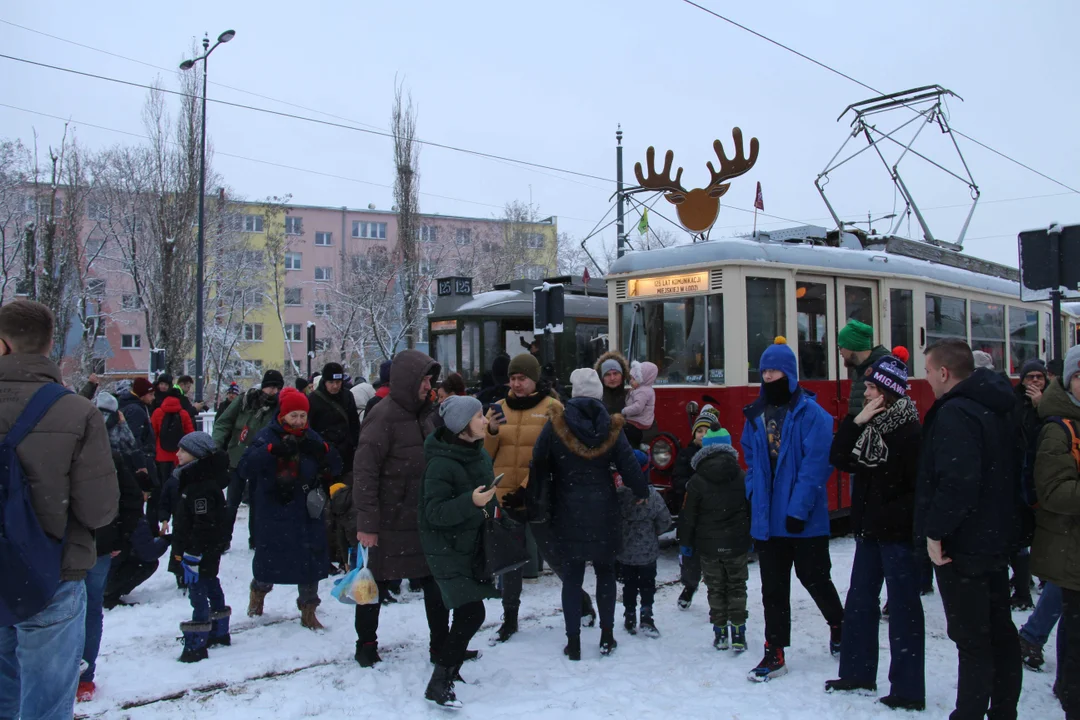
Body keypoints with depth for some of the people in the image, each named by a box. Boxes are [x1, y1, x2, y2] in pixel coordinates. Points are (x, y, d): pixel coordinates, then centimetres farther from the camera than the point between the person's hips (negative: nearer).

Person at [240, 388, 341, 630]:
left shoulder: (311, 438, 6)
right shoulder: (267, 436, -5)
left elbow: (336, 467, 3)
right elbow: (244, 468, -17)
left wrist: (322, 450, -16)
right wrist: (272, 451, -29)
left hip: (307, 513, 3)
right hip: (273, 513, -2)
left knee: (310, 560, 2)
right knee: (269, 557, 11)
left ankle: (308, 611, 18)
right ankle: (259, 590, 43)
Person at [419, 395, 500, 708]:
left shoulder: (480, 453, 3)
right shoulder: (441, 463, -22)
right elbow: (435, 512, -26)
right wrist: (471, 502, -36)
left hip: (472, 543, 8)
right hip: (446, 548, -8)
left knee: (465, 610, 15)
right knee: (471, 612, -14)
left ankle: (444, 654, 36)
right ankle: (439, 683, -3)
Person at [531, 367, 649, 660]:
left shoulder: (556, 423, -9)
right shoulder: (610, 427, -5)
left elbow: (539, 463, -3)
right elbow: (629, 464, -2)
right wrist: (642, 492, 14)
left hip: (567, 512, -1)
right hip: (603, 512, 1)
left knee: (571, 575, 6)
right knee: (605, 571, 15)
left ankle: (573, 641, 10)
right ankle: (607, 637, 20)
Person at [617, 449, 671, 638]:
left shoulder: (617, 494, -16)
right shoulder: (652, 495, -15)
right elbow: (665, 521, -6)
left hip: (624, 551, 1)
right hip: (647, 551, -1)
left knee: (629, 584, 15)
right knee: (647, 583, 13)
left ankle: (629, 617, 18)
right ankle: (646, 616, 2)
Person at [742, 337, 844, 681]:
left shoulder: (811, 413, -10)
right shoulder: (755, 415, 8)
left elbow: (816, 463, -17)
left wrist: (799, 508, -21)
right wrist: (752, 497, 6)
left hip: (804, 520, -5)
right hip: (767, 518, 5)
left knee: (814, 578, 10)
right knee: (773, 588, 9)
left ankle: (839, 624, 38)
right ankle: (775, 653, 17)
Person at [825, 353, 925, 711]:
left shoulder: (909, 433, -16)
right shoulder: (868, 426, 8)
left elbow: (920, 488, -19)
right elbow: (840, 460, 3)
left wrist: (890, 517, -20)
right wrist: (856, 422, -6)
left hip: (898, 535, -8)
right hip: (869, 532, 9)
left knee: (903, 609, 1)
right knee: (859, 602, 16)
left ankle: (908, 691, 12)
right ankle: (858, 673, 30)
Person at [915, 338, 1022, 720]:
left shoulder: (955, 414, -21)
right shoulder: (999, 409, 11)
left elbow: (957, 481, -31)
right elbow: (1011, 474, 18)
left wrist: (935, 530, -21)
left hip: (963, 546, -10)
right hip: (997, 539, 10)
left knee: (972, 639, -3)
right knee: (1000, 631, 18)